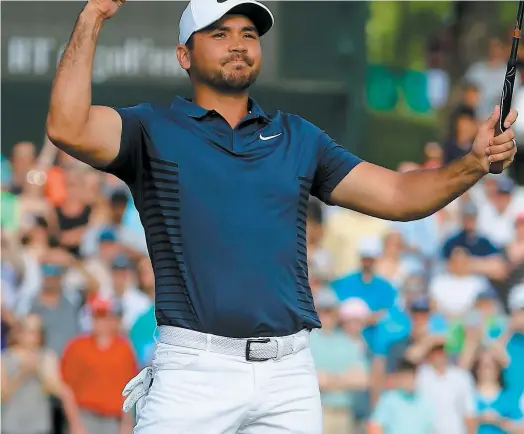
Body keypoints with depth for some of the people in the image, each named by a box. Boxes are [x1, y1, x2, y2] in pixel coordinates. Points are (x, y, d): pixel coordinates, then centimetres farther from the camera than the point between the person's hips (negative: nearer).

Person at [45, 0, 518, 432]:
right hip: (195, 372, -4)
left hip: (291, 376, 4)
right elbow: (68, 129, -12)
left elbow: (398, 194, 14)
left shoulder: (298, 138, 18)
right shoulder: (154, 129, 7)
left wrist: (473, 164, -4)